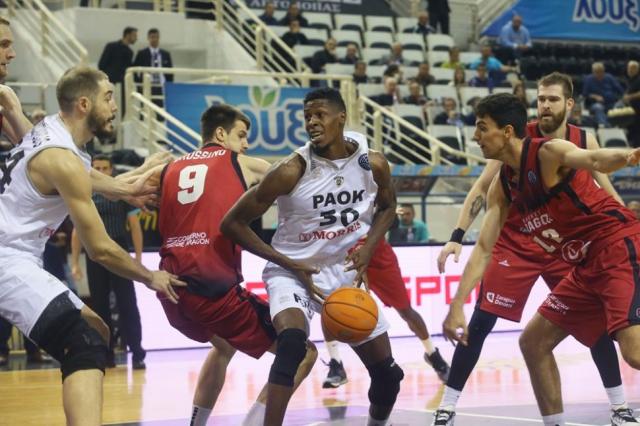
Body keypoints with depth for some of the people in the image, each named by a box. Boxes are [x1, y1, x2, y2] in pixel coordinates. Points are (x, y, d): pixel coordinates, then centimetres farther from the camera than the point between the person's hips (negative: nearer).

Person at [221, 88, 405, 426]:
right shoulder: (292, 171, -21)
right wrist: (289, 264, -19)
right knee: (292, 343, -36)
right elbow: (232, 223, -14)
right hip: (293, 271, -4)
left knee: (387, 374, 9)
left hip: (348, 274, 4)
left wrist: (368, 246, -7)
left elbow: (387, 207, 13)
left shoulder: (373, 164, -9)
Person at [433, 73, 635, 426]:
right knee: (480, 323, -8)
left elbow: (607, 195, 5)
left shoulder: (585, 142, -5)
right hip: (514, 243, -2)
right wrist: (457, 237, -18)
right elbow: (482, 189, -9)